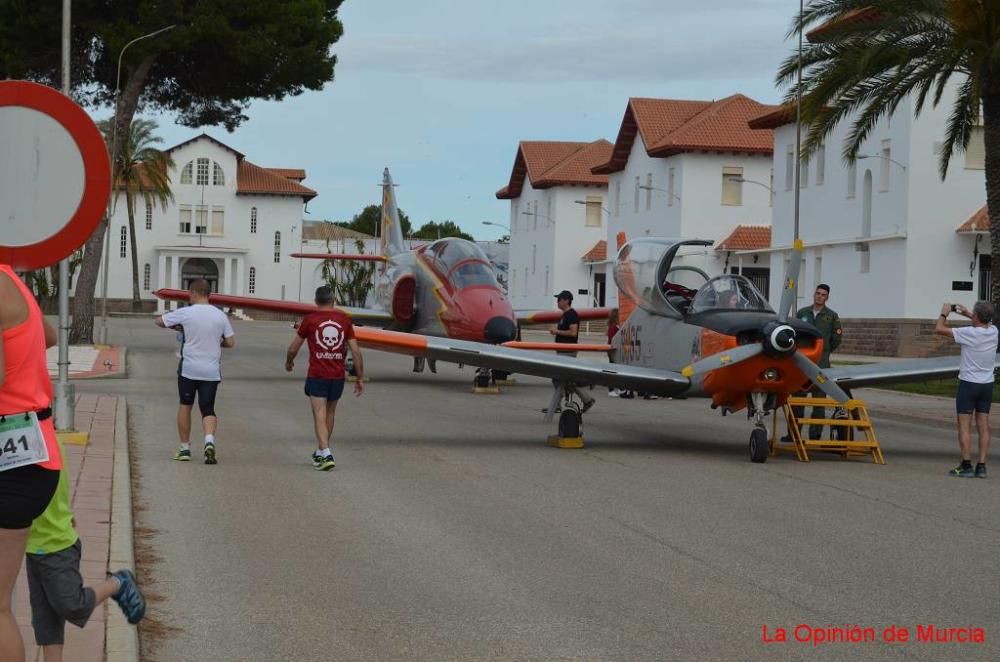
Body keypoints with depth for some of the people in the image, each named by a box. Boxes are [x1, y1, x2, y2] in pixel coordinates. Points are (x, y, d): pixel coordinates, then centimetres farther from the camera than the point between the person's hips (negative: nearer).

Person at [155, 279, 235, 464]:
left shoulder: (185, 313, -7)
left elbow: (159, 321, 4)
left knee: (185, 405, 15)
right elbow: (231, 342, 4)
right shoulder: (220, 316, 1)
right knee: (208, 409, 7)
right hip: (212, 371, 2)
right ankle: (209, 439, -21)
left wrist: (177, 327, 21)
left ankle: (184, 449, 17)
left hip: (188, 369, -2)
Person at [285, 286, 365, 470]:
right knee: (330, 413, 19)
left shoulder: (310, 319, -3)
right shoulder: (344, 319, 4)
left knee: (320, 415, -4)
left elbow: (293, 348, 5)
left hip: (317, 375, -3)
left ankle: (326, 455, -18)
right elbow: (355, 351, 3)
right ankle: (321, 452, 31)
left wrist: (289, 362, 26)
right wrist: (360, 377, 10)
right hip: (338, 376, 3)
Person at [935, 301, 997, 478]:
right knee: (983, 426, 6)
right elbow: (985, 321, 26)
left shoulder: (970, 333, -19)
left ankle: (966, 466, -4)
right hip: (987, 384, 6)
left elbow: (939, 329, -14)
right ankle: (981, 466, 6)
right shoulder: (993, 331, 0)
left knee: (965, 426, -1)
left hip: (969, 383, -6)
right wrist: (967, 313, 22)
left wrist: (944, 313, 3)